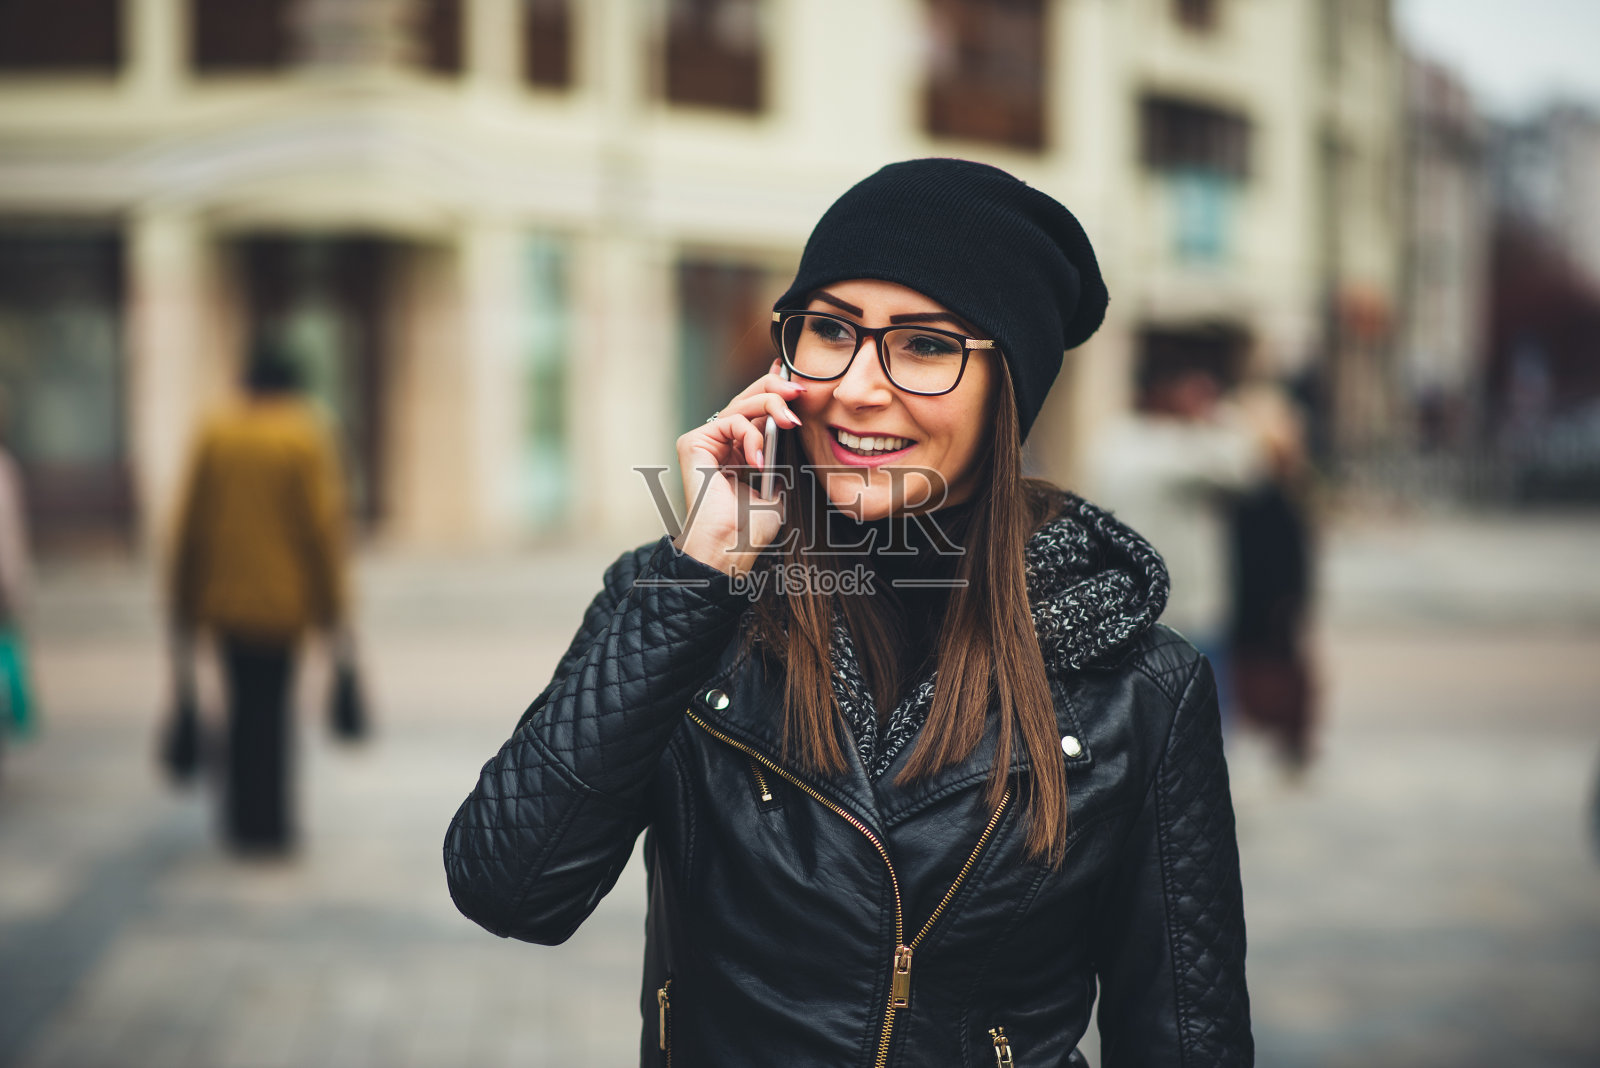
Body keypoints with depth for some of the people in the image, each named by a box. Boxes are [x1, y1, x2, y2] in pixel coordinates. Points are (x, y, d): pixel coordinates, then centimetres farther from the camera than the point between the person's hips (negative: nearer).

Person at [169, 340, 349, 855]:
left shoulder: (214, 435, 6)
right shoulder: (306, 437, -5)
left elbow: (190, 524, 7)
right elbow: (323, 524, -8)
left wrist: (186, 601, 13)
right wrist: (330, 602, -1)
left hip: (224, 599, 4)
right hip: (283, 598, -3)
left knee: (244, 702, 14)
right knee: (269, 706, 1)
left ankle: (240, 816, 17)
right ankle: (266, 826, 4)